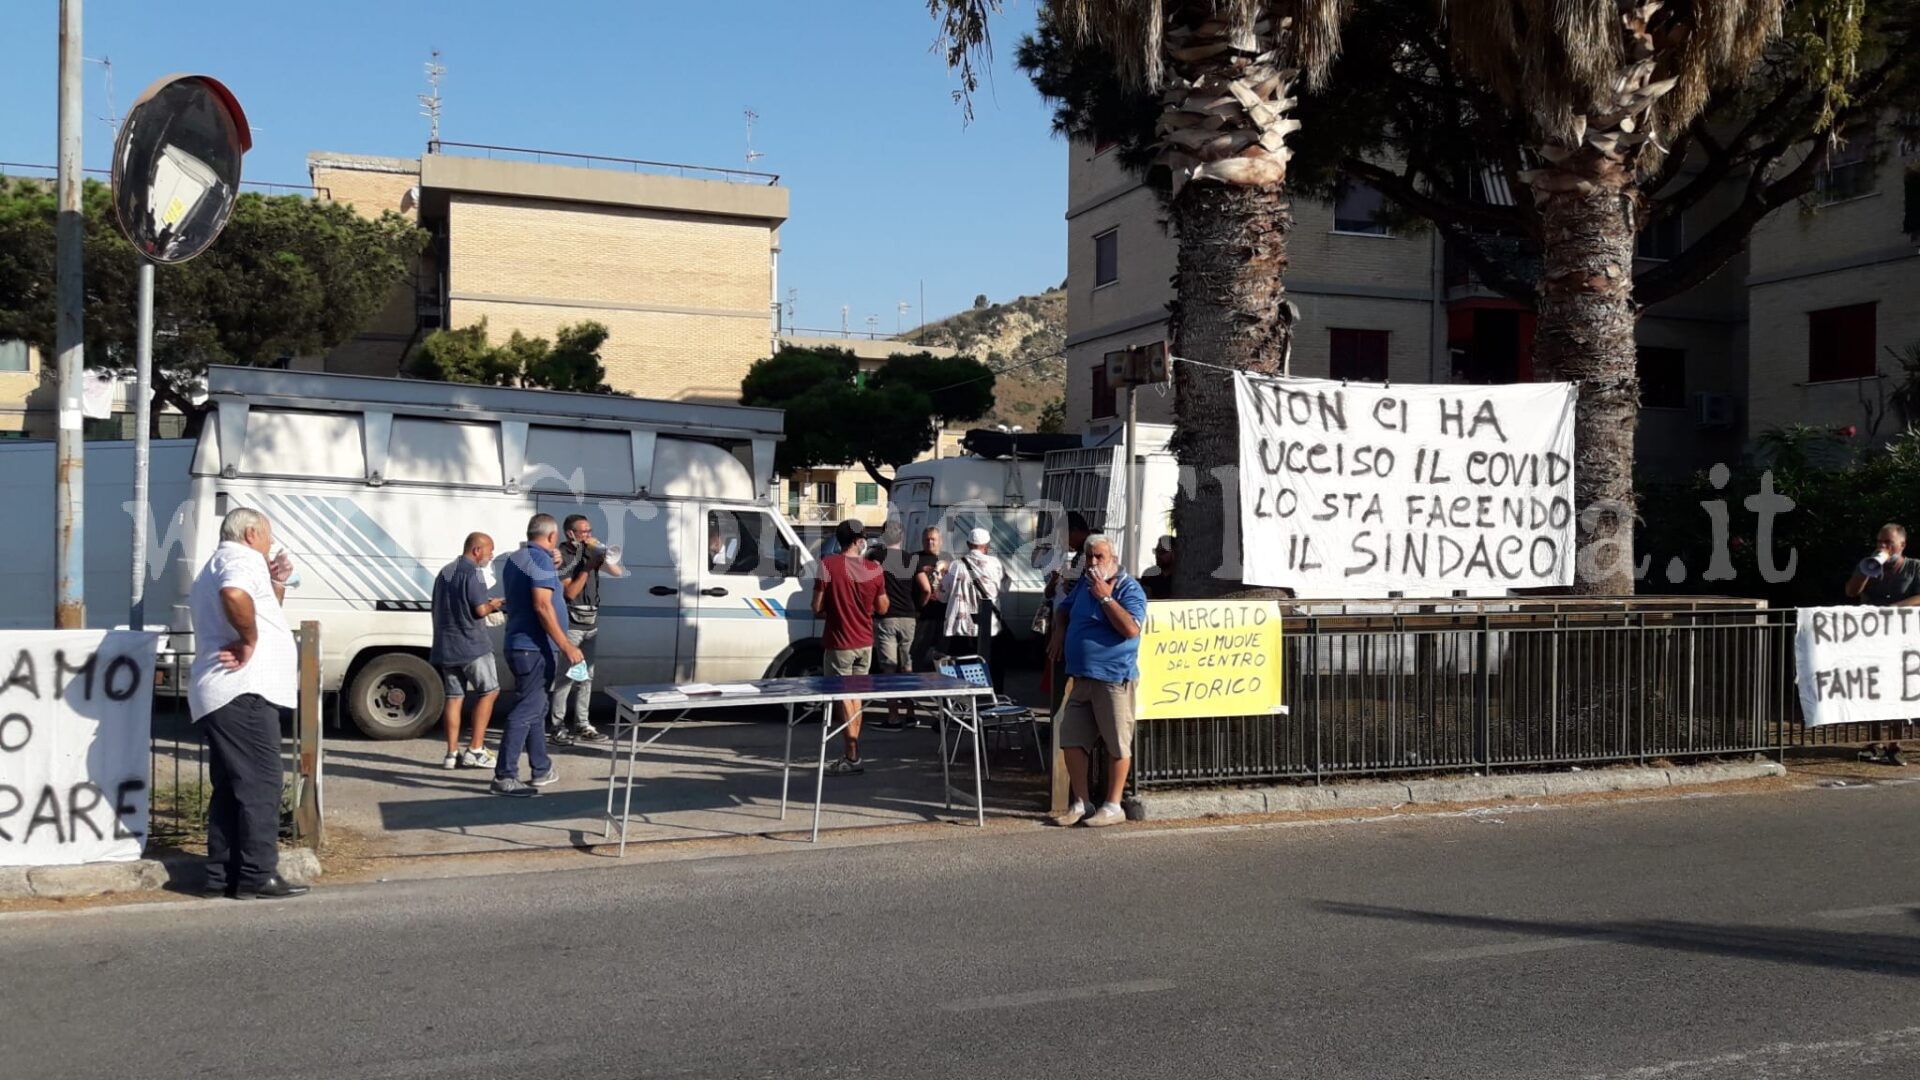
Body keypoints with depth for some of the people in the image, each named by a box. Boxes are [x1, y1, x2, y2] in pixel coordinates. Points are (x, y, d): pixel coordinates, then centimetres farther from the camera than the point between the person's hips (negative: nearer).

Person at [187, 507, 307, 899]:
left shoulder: (215, 567, 27)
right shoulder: (241, 558, -7)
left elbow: (261, 611, 32)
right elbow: (235, 595, -30)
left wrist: (276, 584, 15)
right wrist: (250, 641, -19)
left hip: (217, 696, 11)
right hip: (244, 690, -11)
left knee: (230, 786, 13)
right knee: (261, 782, -9)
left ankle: (221, 874, 15)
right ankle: (258, 875, -9)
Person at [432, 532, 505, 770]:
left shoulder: (445, 572, 16)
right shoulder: (472, 573, -12)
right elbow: (480, 610, -19)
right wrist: (493, 605, 3)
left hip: (445, 646, 8)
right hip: (471, 644, -8)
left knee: (454, 696, 8)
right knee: (488, 691, 2)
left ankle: (452, 754, 5)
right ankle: (474, 750, -2)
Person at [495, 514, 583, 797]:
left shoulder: (516, 559, 17)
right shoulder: (540, 559, -13)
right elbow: (542, 606, -22)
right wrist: (566, 646, -22)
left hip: (520, 645, 10)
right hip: (535, 648, -10)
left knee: (535, 708, 18)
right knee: (526, 711, -8)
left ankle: (541, 769, 26)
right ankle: (504, 776, -9)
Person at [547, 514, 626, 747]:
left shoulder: (591, 552, 7)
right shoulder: (563, 556, -11)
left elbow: (618, 572, 6)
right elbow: (570, 592, -15)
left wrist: (603, 556, -8)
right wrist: (588, 568, -18)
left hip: (590, 622, 7)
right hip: (571, 624, -7)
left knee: (586, 675, 11)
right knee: (566, 676, -8)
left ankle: (582, 725, 19)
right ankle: (556, 726, -2)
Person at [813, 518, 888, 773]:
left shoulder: (828, 565, -13)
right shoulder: (874, 570, -3)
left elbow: (817, 608, -11)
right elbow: (882, 609, 5)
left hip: (840, 643, -4)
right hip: (865, 642, 4)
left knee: (843, 698, 1)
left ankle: (853, 756, -3)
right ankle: (852, 753, 19)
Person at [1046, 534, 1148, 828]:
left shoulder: (1129, 589, -9)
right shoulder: (1083, 584, 14)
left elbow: (1131, 629, -23)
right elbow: (1063, 609, 32)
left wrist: (1105, 596, -20)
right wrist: (1059, 632, 13)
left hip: (1113, 678, -7)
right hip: (1081, 678, 8)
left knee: (1117, 745, -1)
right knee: (1073, 741, 9)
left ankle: (1113, 806, 9)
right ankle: (1080, 804, 18)